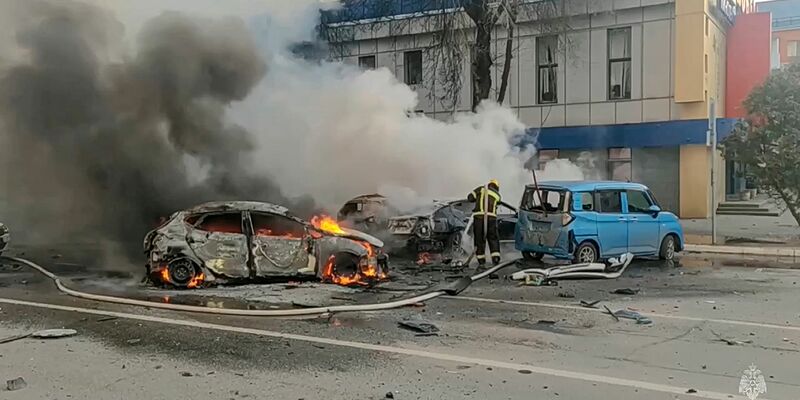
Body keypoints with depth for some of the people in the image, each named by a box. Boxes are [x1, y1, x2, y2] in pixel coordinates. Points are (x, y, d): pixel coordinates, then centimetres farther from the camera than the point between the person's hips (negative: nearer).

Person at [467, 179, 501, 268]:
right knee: (493, 239, 13)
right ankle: (495, 259, 5)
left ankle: (481, 261, 6)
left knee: (479, 239, 6)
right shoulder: (497, 195, 18)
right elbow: (495, 205, 14)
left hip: (479, 216, -1)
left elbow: (470, 197, 7)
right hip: (491, 217, 1)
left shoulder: (481, 189, 12)